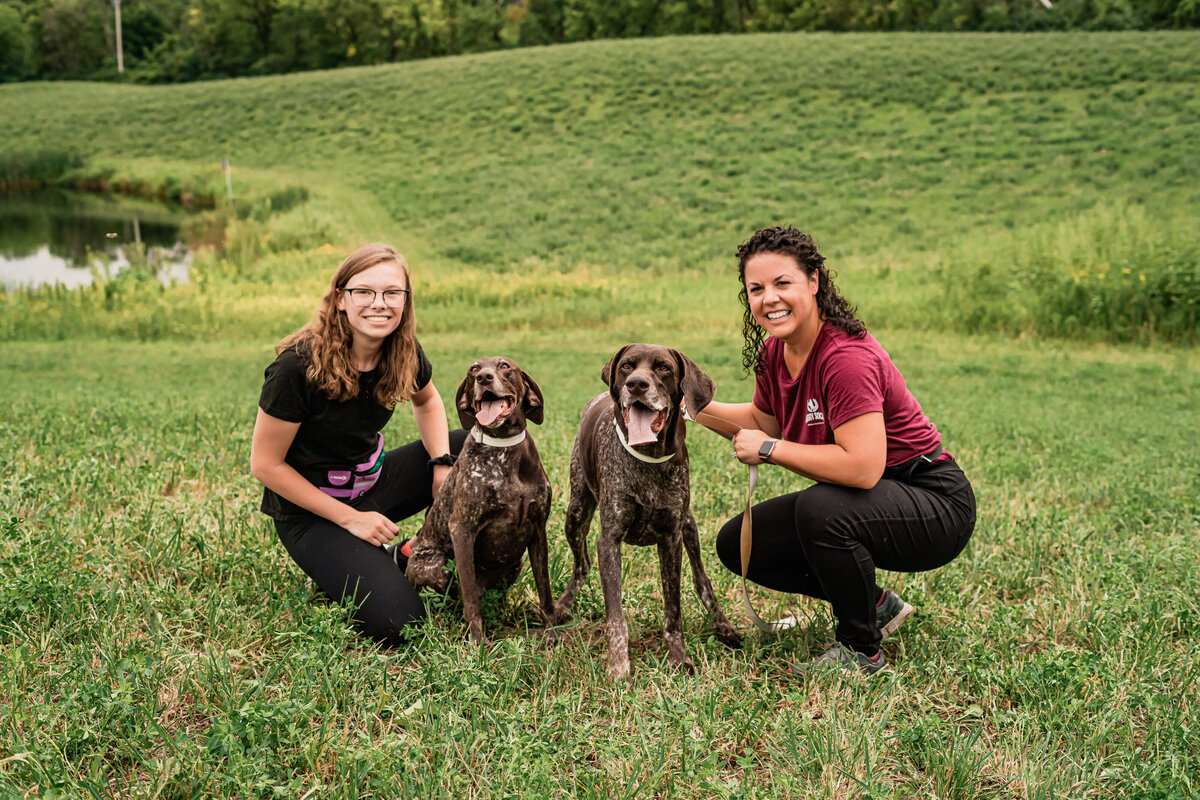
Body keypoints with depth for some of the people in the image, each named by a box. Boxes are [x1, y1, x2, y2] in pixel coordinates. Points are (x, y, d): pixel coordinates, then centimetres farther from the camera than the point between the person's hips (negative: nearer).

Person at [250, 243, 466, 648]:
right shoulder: (299, 366, -26)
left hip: (374, 482, 7)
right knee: (398, 626, -22)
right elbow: (265, 465, -19)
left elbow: (426, 401, 14)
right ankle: (337, 569, 8)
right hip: (311, 513, -6)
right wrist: (350, 519, -19)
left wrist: (442, 463, -6)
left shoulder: (403, 352, -9)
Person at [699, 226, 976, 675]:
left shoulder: (847, 356, -28)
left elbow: (863, 467, -35)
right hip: (870, 503, 9)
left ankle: (861, 651, -11)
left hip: (935, 506, -9)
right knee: (737, 544, 1)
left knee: (821, 508, -37)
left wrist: (769, 449, -25)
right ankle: (873, 604, 14)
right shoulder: (774, 351, -2)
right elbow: (763, 420, 17)